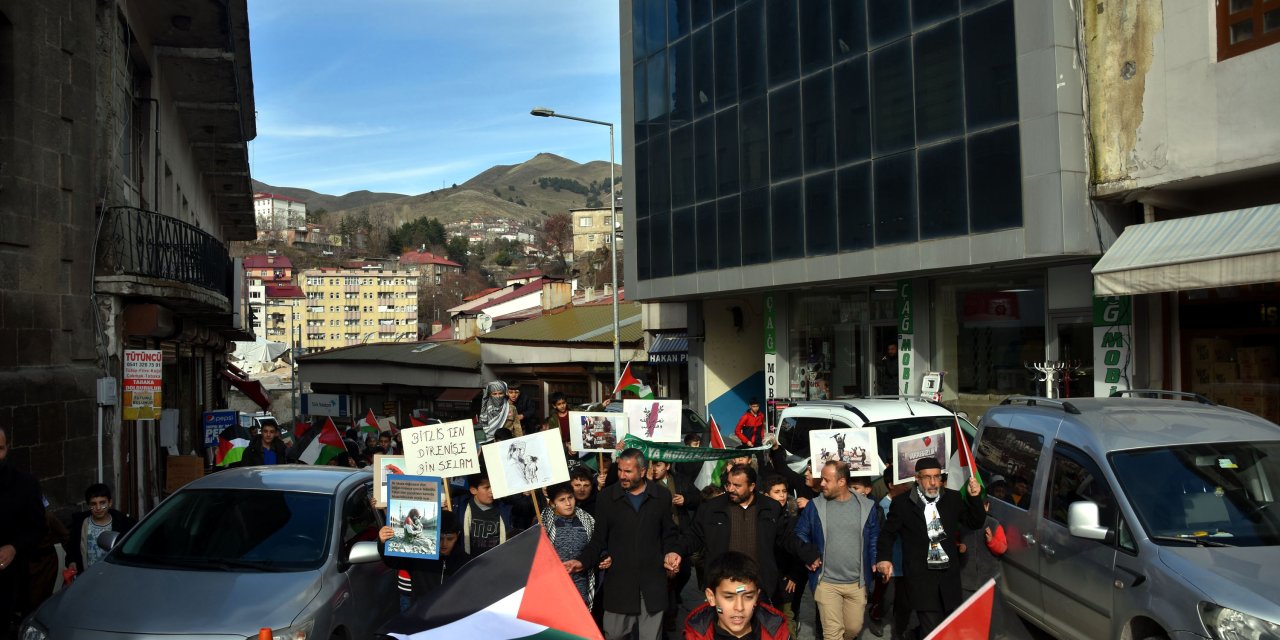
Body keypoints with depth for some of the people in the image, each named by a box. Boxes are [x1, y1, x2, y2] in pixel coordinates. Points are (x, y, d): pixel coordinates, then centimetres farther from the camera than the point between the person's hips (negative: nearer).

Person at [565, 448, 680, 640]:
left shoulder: (661, 497, 4)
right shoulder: (607, 497, 1)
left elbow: (669, 535, 13)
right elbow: (599, 539, 4)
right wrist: (582, 561, -10)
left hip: (652, 582, 0)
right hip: (619, 582, 0)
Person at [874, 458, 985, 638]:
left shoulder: (953, 498, 3)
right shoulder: (902, 503, -5)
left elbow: (976, 523, 7)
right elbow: (888, 534, 4)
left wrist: (974, 497, -9)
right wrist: (884, 559, -11)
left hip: (949, 575, 4)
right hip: (922, 577, -4)